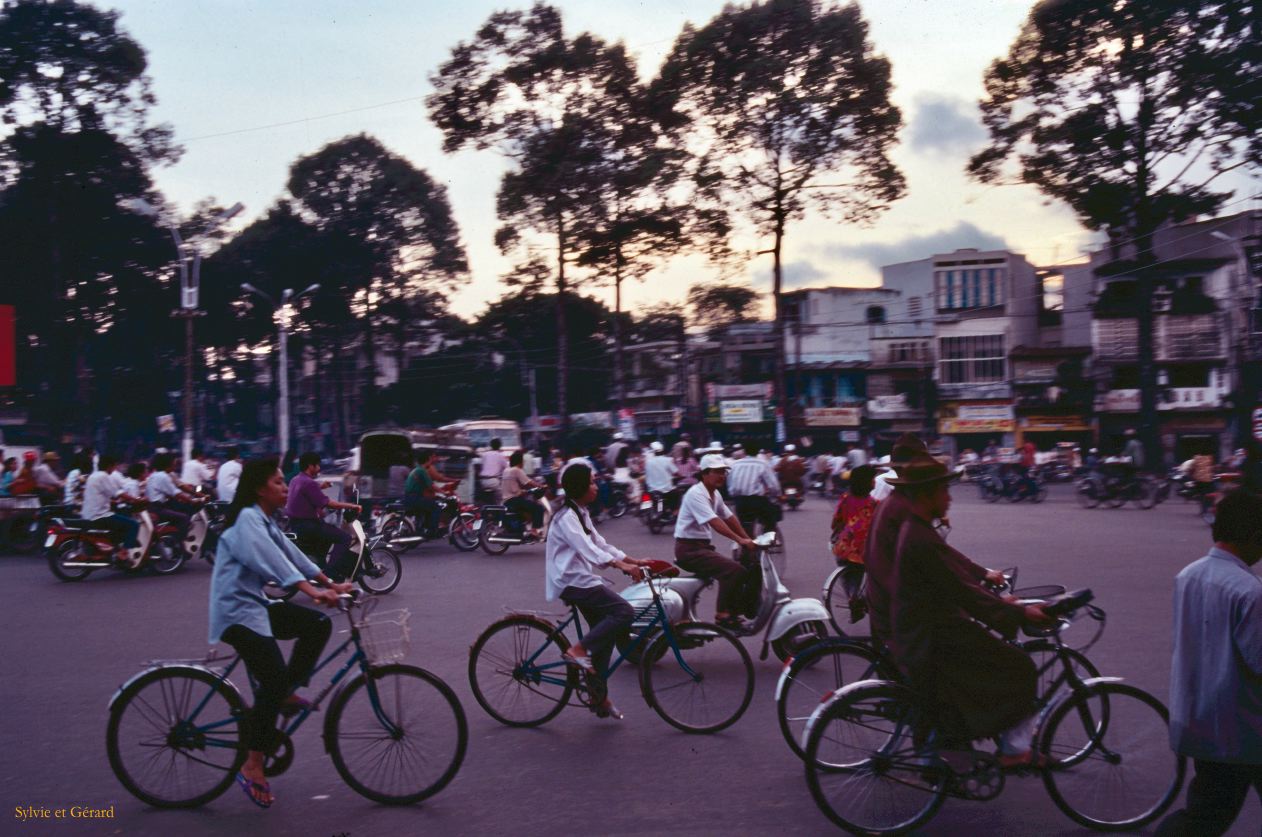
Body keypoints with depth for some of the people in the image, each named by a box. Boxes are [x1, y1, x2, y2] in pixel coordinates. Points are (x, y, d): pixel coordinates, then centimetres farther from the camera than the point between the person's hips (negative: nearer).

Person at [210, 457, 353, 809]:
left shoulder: (264, 521, 14)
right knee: (274, 678, -18)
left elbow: (291, 554, 12)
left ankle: (284, 695, 9)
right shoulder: (246, 520, -18)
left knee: (318, 625, -1)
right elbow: (271, 561, -33)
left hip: (256, 605, 10)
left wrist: (331, 583, 6)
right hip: (236, 612, -9)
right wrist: (311, 591, -44)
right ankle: (252, 767, -11)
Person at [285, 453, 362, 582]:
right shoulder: (309, 483, -18)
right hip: (306, 525, -11)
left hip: (295, 523, 11)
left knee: (330, 531, 34)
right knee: (344, 538, -13)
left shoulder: (295, 480, 13)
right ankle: (331, 573, -19)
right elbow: (326, 503, -22)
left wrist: (320, 487, 28)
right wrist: (350, 506, -17)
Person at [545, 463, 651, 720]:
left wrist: (634, 561, 6)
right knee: (624, 611, -19)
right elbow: (587, 549, -29)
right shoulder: (566, 517, -17)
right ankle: (578, 650, -12)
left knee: (604, 633, 7)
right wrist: (622, 566, -38)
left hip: (581, 579, 10)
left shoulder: (581, 513, 15)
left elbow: (600, 544, 15)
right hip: (571, 581, -10)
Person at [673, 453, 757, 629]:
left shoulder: (715, 494, 13)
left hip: (704, 547, 10)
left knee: (741, 570, 5)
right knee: (732, 570, -24)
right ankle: (723, 616, -20)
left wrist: (747, 539, 6)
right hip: (689, 549, -10)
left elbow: (729, 518, 17)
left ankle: (734, 614, 10)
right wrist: (739, 540, -34)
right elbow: (714, 522, -28)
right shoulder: (696, 494, -18)